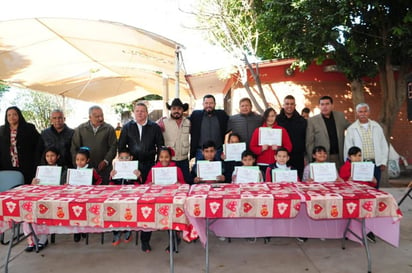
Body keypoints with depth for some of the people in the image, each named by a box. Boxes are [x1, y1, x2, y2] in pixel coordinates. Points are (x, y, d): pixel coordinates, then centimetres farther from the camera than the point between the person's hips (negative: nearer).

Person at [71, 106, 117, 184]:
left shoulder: (109, 129, 4)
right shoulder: (80, 129, 8)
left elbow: (113, 147, 1)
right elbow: (74, 148, 8)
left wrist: (106, 161, -8)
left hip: (104, 168, -1)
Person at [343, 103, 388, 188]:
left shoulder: (376, 127, 9)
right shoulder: (351, 129, 0)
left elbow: (384, 145, 12)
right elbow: (348, 148, 0)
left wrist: (383, 162, 6)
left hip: (376, 163, 3)